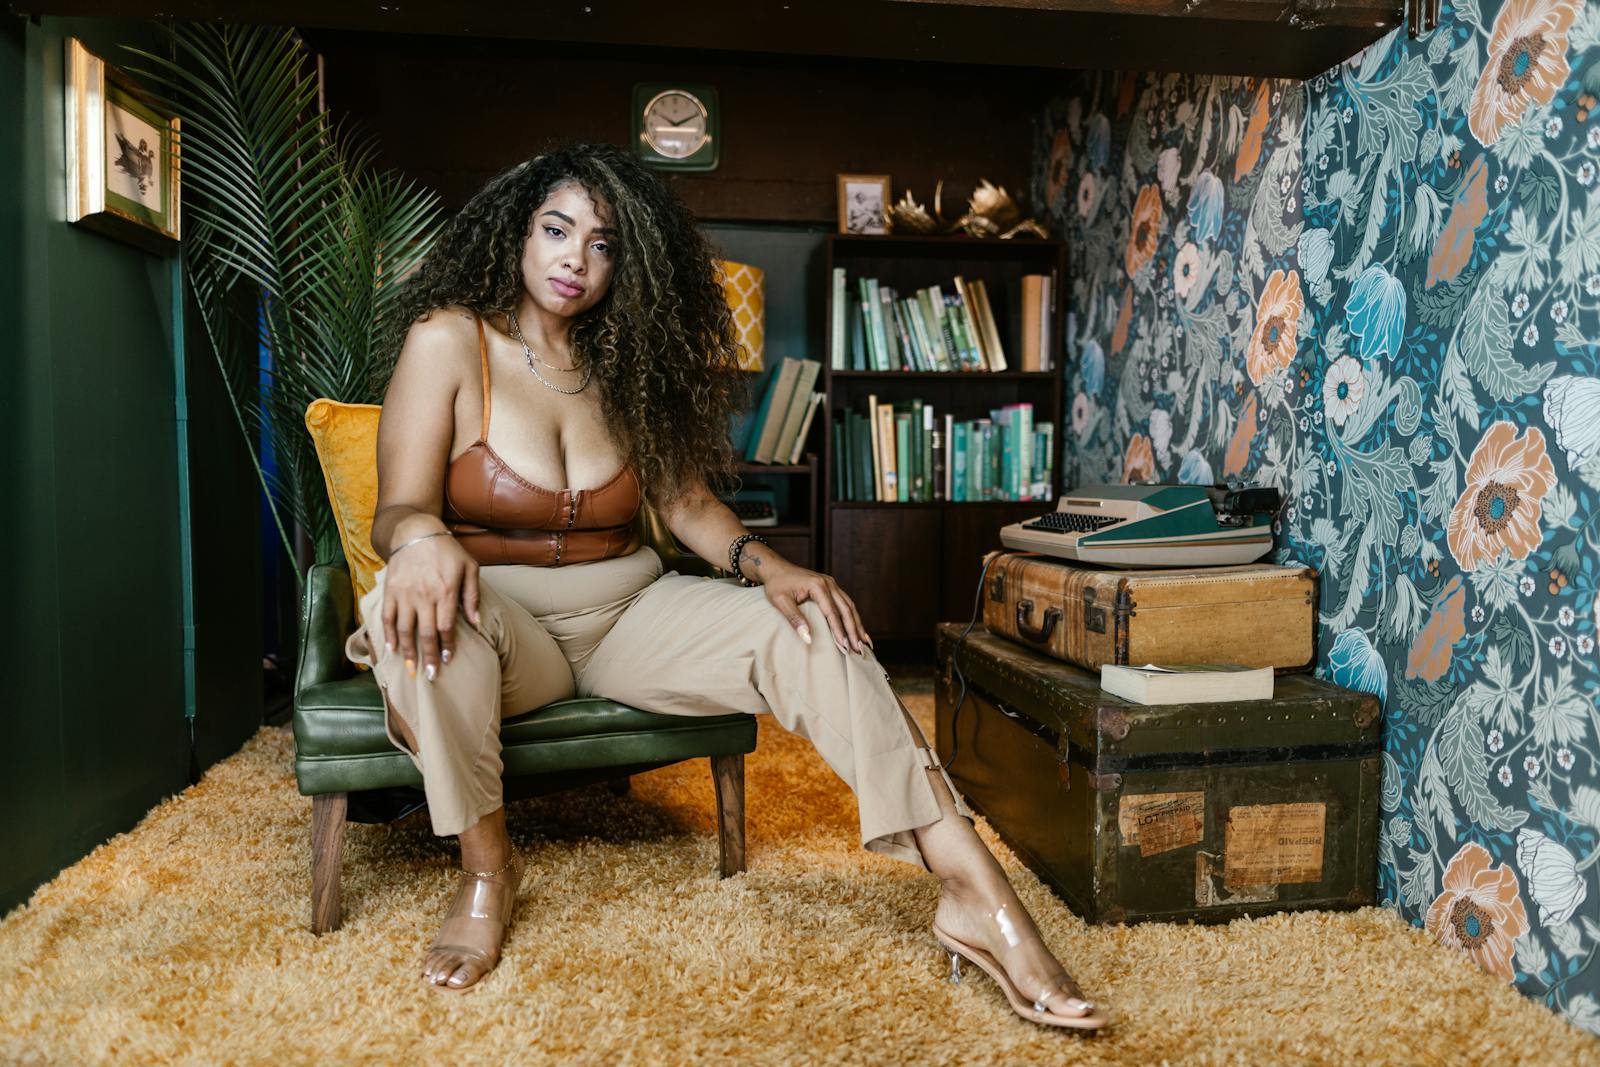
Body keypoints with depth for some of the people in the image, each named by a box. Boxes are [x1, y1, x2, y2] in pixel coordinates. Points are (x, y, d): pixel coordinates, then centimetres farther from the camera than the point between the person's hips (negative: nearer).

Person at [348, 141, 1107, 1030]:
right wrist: (423, 537, -38)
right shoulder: (448, 341, -6)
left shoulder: (628, 363, 7)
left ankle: (977, 897, -25)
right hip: (499, 620, -3)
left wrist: (763, 563, -19)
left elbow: (685, 500, 2)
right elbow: (397, 509, -13)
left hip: (625, 609, 3)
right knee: (415, 608, -39)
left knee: (807, 631, -21)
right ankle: (487, 866, -14)